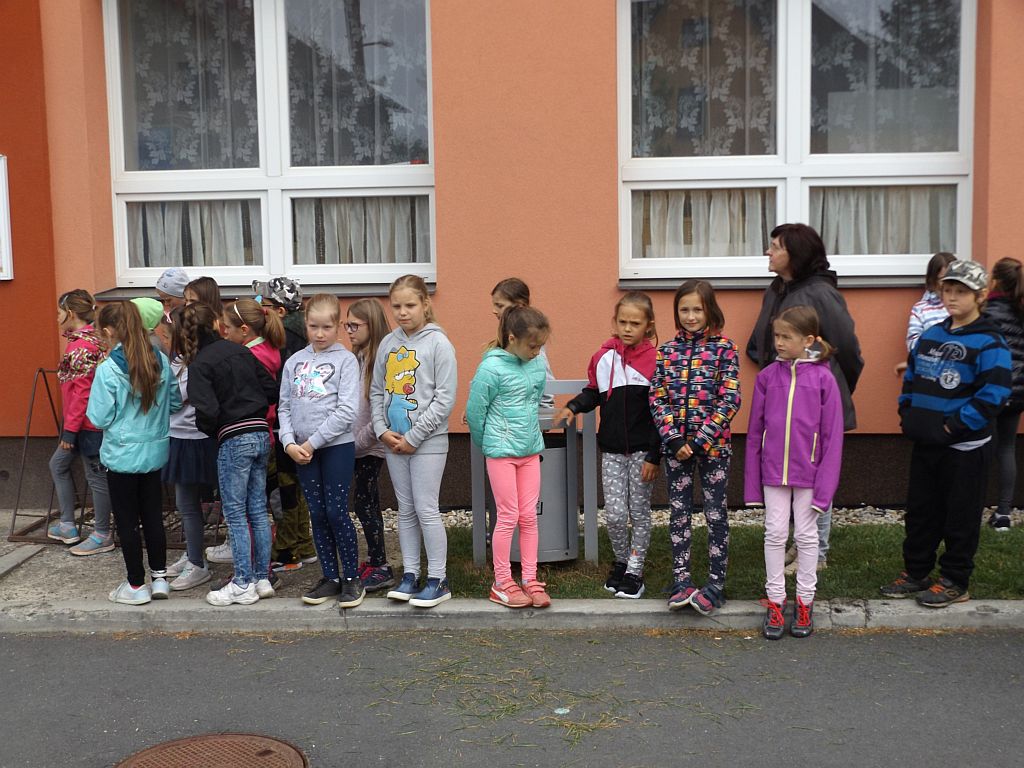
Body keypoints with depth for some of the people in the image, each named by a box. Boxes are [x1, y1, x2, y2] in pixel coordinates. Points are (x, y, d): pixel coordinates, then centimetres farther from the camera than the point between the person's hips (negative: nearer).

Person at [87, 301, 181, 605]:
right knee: (153, 517, 16)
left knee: (127, 522, 8)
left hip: (122, 455, -5)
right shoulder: (161, 362, -4)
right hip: (155, 452, 5)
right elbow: (174, 403, 6)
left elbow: (99, 418, -13)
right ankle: (159, 579, 23)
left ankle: (137, 585, 17)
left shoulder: (108, 369, -18)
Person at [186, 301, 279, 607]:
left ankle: (243, 584, 6)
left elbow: (207, 410, -16)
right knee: (258, 510, 11)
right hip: (261, 433, 6)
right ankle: (262, 579, 18)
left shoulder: (199, 364, -7)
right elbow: (272, 389, 8)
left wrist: (206, 430, 4)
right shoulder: (240, 351, 9)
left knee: (236, 513, 2)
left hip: (234, 439, -6)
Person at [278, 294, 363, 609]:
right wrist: (290, 443, -6)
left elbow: (347, 410, -13)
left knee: (337, 512, -4)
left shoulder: (345, 360, -5)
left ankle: (352, 578, 10)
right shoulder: (294, 362, 9)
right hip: (301, 450, 4)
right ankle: (330, 578, 19)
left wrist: (313, 442, -13)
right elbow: (284, 407, 9)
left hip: (337, 446, -4)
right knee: (318, 514, 9)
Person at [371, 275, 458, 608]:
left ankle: (437, 580, 6)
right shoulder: (388, 344, 8)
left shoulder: (438, 343, -8)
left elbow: (445, 399, -12)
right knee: (405, 510, 11)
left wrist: (413, 437, -13)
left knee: (426, 509, -4)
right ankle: (410, 575, 20)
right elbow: (377, 391, 13)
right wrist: (382, 430, -2)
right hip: (393, 442, 5)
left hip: (428, 442, -5)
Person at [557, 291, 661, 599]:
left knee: (639, 513, 8)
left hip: (642, 451, -2)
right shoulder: (603, 357, 1)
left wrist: (654, 457, -11)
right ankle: (621, 562, 26)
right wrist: (573, 406, -5)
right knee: (614, 514, 1)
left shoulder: (654, 360, -9)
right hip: (611, 450, 3)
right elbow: (593, 392, 16)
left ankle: (634, 571, 22)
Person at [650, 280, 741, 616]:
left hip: (713, 444, -3)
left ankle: (716, 583, 14)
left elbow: (729, 400, -10)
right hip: (676, 445, 3)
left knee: (716, 512, 4)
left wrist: (699, 440, -16)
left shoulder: (724, 348, -4)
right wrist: (674, 439, -10)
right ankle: (682, 580, 19)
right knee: (678, 511, 9)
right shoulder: (666, 351, 5)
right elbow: (657, 399, 2)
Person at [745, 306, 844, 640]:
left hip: (808, 472, -2)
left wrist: (826, 483, -8)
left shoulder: (823, 378, -7)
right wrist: (752, 481, 3)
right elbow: (755, 431, 4)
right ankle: (775, 601, 18)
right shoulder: (767, 376, -1)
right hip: (773, 471, 2)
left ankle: (805, 602, 23)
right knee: (775, 533, 7)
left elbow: (832, 435, -5)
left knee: (806, 534, 10)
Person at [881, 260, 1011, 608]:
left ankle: (955, 582, 18)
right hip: (925, 444, 7)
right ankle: (915, 573, 28)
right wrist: (907, 414, 7)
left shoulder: (988, 343, -13)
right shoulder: (931, 336, 10)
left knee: (960, 517, 5)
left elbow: (993, 394, -21)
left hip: (964, 448, -7)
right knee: (919, 511, 15)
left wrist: (953, 426, -20)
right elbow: (911, 377, 20)